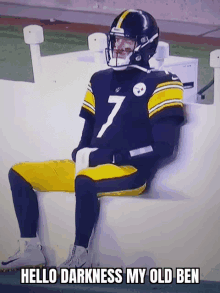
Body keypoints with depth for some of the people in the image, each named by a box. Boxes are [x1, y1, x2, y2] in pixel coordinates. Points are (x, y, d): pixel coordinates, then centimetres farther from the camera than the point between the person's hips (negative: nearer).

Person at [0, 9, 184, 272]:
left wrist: (103, 156, -15)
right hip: (90, 166, 7)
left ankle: (79, 258, -18)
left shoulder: (159, 84, -4)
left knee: (85, 181, -38)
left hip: (131, 173, -7)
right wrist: (82, 155, -6)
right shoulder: (100, 80, 15)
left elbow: (163, 147, -13)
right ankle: (30, 250, 3)